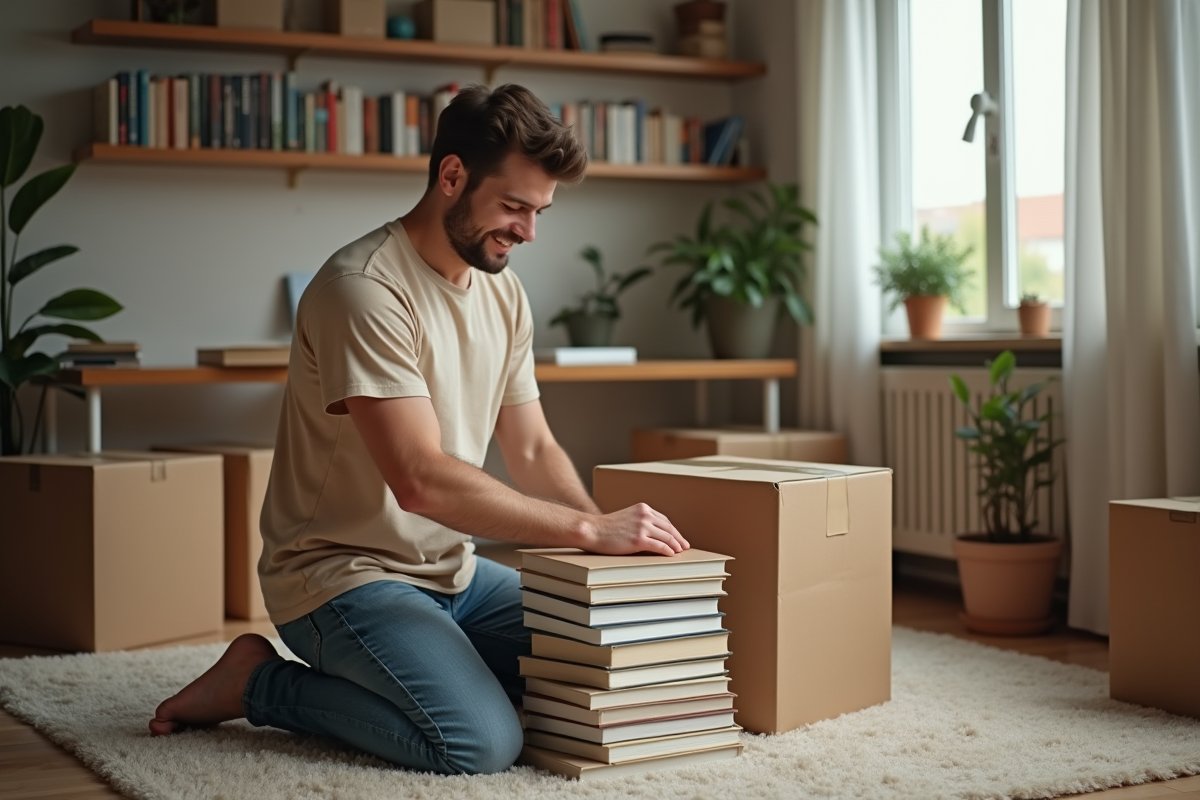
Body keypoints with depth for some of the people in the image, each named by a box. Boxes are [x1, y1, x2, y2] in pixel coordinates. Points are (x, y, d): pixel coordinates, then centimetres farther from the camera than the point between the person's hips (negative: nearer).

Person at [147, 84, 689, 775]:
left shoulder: (505, 292, 7)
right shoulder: (363, 289, -21)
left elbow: (533, 450, 10)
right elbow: (422, 480, -29)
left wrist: (615, 540, -8)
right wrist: (588, 528, -28)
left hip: (452, 570, 8)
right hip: (343, 574, -8)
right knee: (480, 744, -26)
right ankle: (261, 683, -4)